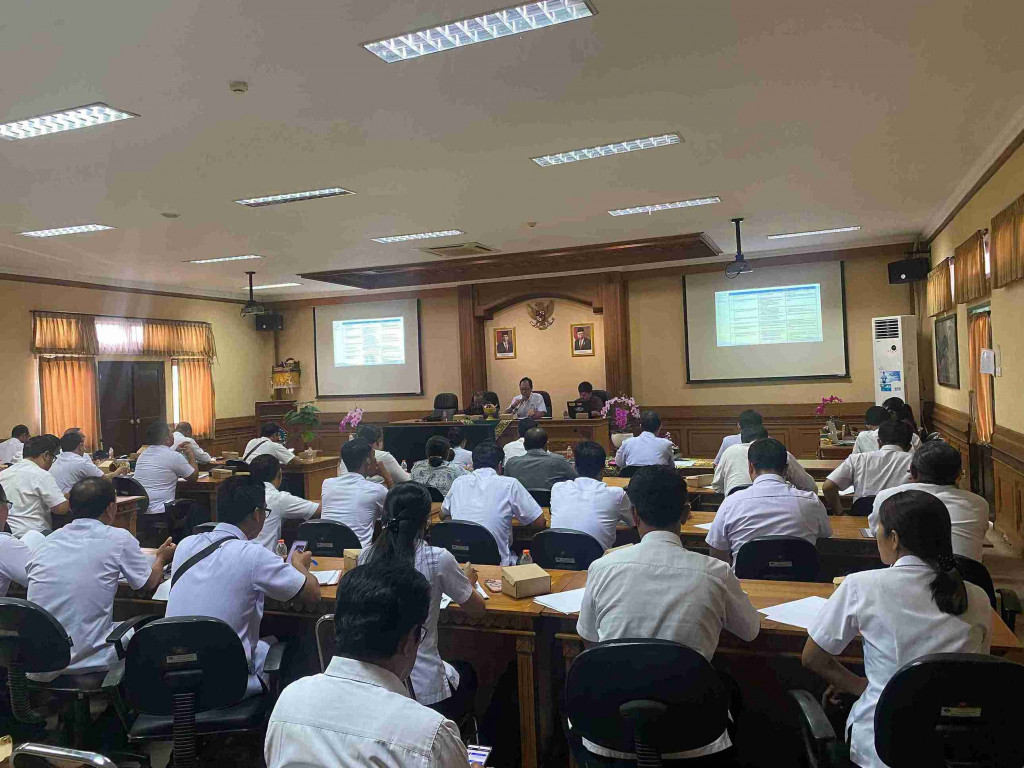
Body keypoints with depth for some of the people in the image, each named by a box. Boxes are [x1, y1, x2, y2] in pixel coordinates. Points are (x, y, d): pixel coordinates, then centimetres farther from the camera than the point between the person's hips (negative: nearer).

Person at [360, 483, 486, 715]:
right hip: (422, 691, -4)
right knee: (467, 672, 32)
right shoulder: (438, 559, -18)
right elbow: (477, 610, -3)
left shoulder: (366, 556, -7)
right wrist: (468, 580, 17)